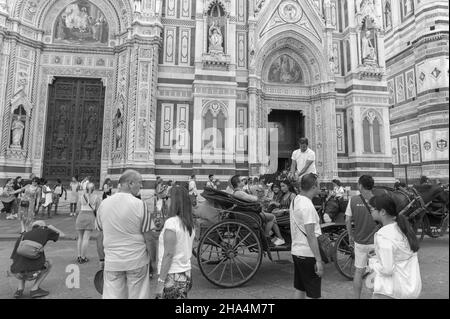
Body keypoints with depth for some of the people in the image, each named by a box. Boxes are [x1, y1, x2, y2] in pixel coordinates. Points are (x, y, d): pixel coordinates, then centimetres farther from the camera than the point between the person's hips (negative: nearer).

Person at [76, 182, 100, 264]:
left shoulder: (81, 196, 5)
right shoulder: (96, 198, 0)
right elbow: (97, 210, 2)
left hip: (81, 217, 2)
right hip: (90, 217, -2)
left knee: (80, 237, 14)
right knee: (86, 238, -1)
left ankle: (78, 257, 13)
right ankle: (83, 258, 1)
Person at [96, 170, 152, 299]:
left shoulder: (104, 204, -1)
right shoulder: (140, 205, -13)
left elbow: (99, 235, 8)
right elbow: (147, 237, -10)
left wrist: (102, 259, 20)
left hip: (112, 261, 4)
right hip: (137, 260, -3)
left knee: (112, 295, 13)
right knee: (138, 295, 10)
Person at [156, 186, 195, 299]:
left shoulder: (171, 223, -16)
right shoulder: (189, 224, 6)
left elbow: (168, 254, -18)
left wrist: (161, 282, -13)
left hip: (173, 277, -7)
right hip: (186, 274, 7)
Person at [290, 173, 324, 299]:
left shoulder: (295, 200, 8)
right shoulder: (307, 206, -21)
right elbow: (311, 236, -22)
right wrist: (319, 260, -19)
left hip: (296, 251, 9)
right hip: (308, 254, -9)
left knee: (299, 289, 18)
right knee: (313, 294, 2)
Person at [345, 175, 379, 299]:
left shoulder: (353, 200, -7)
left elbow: (347, 220, -4)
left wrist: (351, 236, 10)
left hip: (359, 241, 1)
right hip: (376, 242, -1)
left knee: (359, 271, 15)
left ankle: (357, 297, 25)